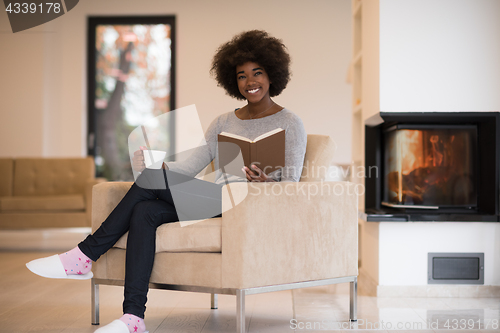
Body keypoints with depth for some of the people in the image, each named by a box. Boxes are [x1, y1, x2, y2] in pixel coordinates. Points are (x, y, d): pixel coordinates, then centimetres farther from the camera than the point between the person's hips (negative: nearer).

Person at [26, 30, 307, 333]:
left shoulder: (290, 124, 6)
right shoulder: (224, 123, 23)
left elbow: (291, 184, -3)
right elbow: (191, 166, 14)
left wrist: (264, 182, -24)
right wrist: (155, 167, -5)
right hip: (214, 201, 6)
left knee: (152, 181, -23)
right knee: (144, 212, -24)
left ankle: (86, 255, -16)